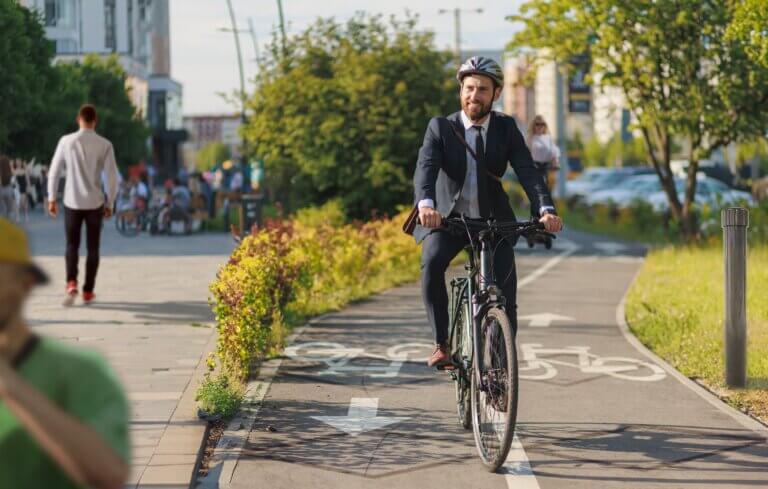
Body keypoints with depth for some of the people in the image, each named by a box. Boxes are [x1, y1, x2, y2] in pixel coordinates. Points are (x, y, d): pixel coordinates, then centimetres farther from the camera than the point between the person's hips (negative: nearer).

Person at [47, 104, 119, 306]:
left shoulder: (66, 141, -4)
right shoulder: (105, 145, -5)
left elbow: (54, 171, -1)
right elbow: (111, 177, -5)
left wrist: (52, 198, 8)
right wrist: (110, 204, 6)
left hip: (72, 202, 0)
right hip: (95, 203, 0)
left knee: (72, 245, 13)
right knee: (92, 248, 13)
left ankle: (71, 283, -10)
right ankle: (88, 291, 14)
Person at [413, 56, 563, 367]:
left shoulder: (506, 128, -2)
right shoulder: (440, 127, -6)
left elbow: (527, 170, -14)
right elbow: (425, 167, -22)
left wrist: (546, 209, -33)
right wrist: (426, 204, -44)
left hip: (494, 219, 1)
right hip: (448, 217, -1)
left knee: (505, 290, -14)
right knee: (431, 261, -30)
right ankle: (441, 344, -24)